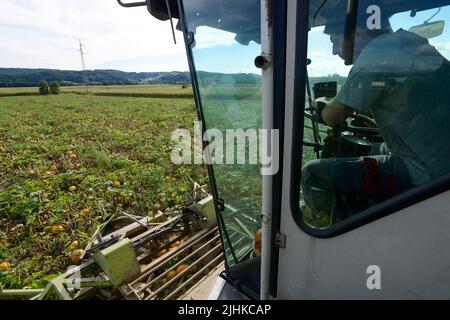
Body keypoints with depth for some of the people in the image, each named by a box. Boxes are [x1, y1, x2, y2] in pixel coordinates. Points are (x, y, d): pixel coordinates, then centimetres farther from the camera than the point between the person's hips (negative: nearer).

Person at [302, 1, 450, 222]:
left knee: (312, 175, -15)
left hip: (426, 177, -10)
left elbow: (333, 117, -9)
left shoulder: (375, 54, -12)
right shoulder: (411, 41, 14)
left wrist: (321, 109, 12)